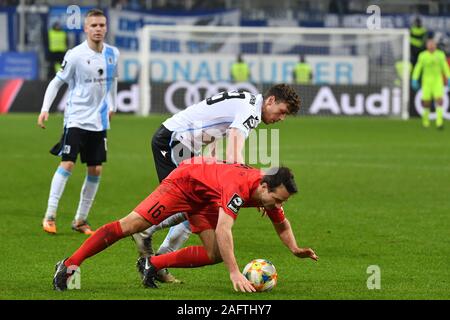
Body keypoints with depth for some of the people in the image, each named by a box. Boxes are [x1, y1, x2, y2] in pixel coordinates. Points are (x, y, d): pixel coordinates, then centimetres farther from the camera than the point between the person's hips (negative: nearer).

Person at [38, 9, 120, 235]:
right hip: (76, 118, -5)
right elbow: (56, 82, -5)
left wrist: (111, 106, 24)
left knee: (96, 170, 4)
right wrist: (45, 109, -13)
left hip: (99, 121, 5)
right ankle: (50, 215, -6)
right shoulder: (75, 55, -11)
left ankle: (81, 220, 14)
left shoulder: (112, 54, 3)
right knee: (67, 164, -13)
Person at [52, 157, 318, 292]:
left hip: (206, 199, 8)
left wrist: (295, 249, -12)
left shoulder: (270, 192, -16)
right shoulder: (239, 187, -41)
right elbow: (223, 230, -50)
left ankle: (152, 265, 5)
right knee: (131, 225, -12)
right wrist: (235, 274, -55)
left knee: (215, 255, -7)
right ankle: (70, 265, -5)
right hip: (186, 180, -8)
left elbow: (282, 224, 6)